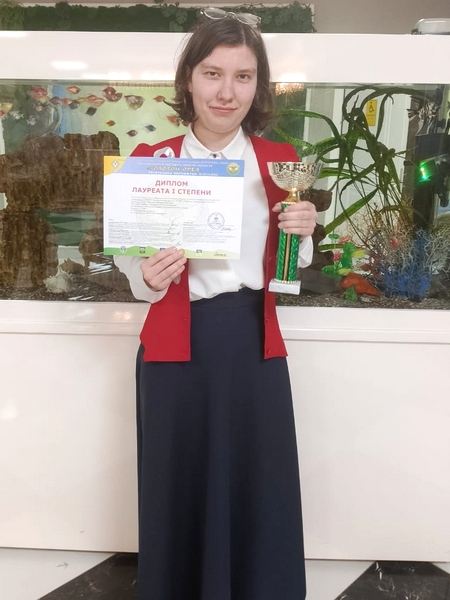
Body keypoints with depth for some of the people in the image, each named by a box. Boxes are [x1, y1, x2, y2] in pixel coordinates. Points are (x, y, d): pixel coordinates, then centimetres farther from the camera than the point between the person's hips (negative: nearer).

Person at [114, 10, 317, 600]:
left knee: (258, 487, 9)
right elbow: (130, 257, 4)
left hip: (256, 342, 2)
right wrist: (148, 277, -18)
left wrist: (302, 234, -8)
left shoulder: (279, 161, 6)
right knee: (178, 485, 9)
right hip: (177, 345, -1)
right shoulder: (152, 160, 0)